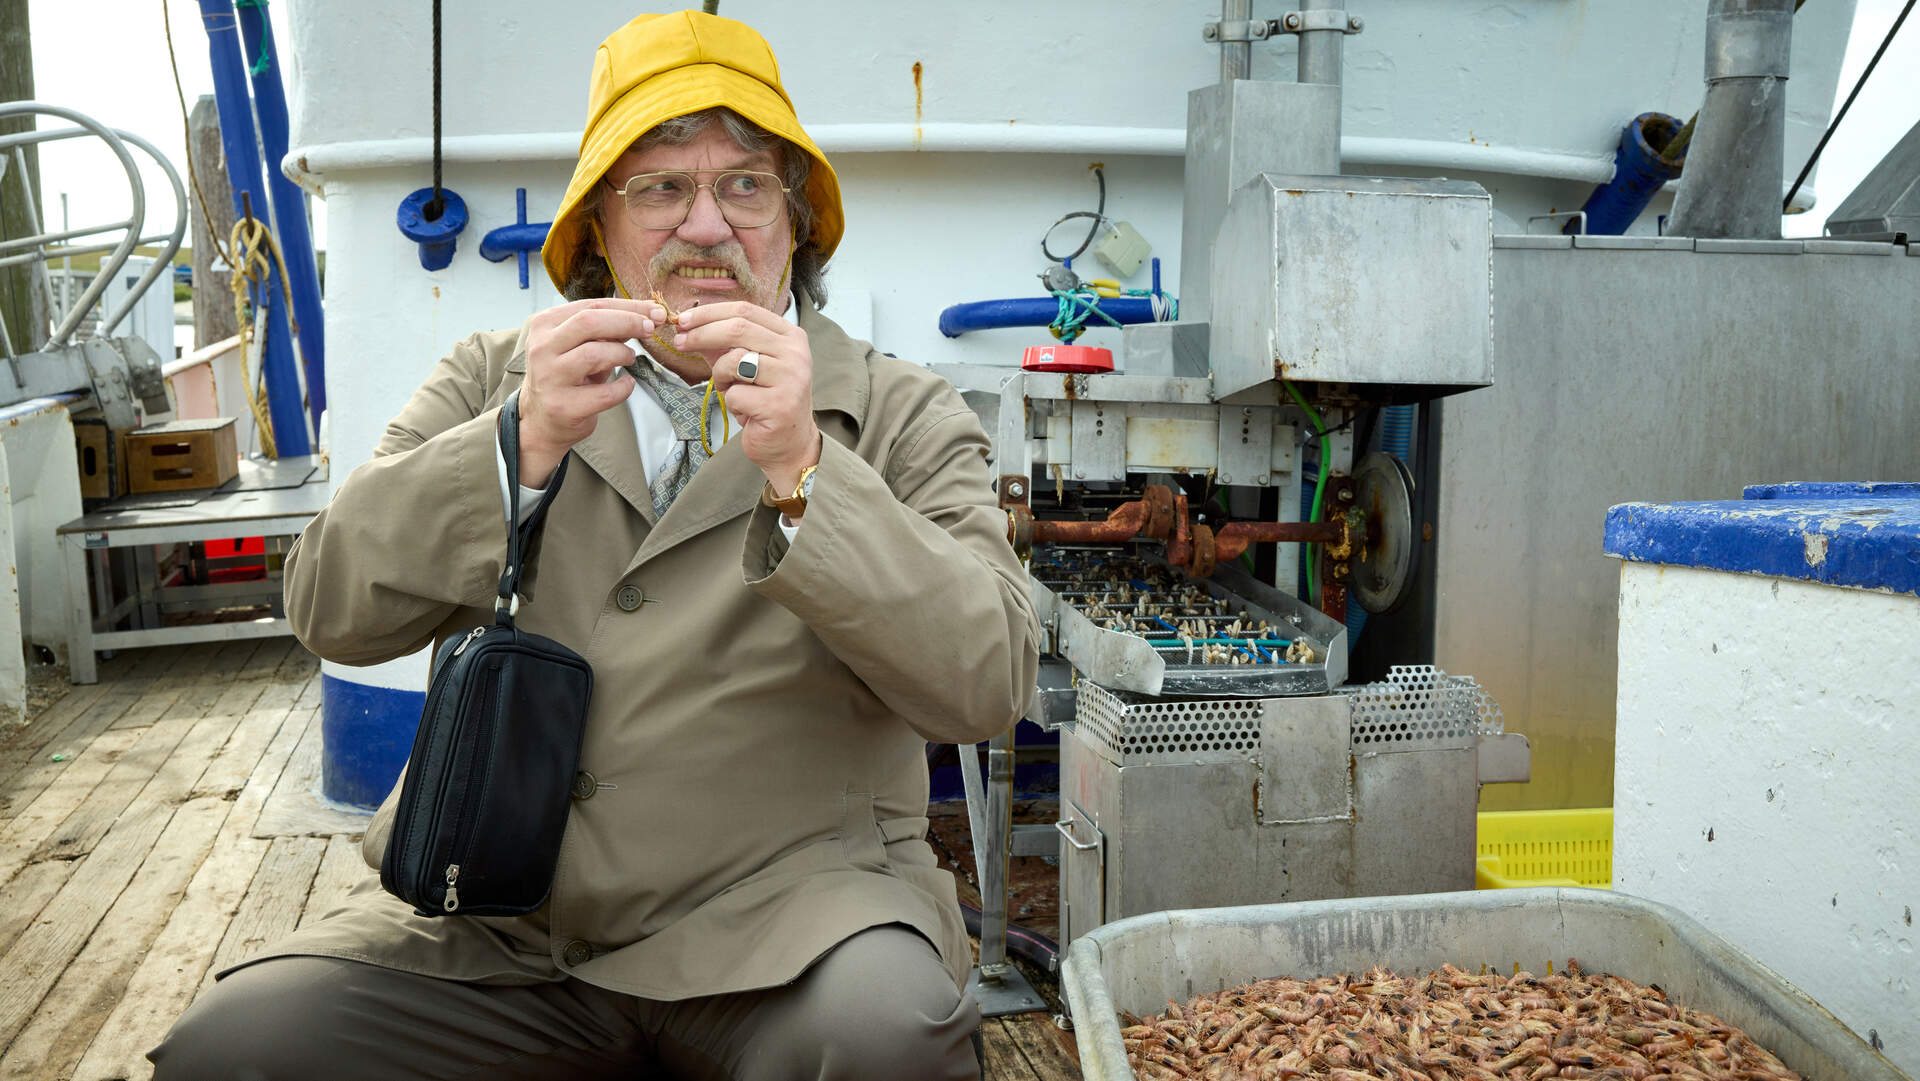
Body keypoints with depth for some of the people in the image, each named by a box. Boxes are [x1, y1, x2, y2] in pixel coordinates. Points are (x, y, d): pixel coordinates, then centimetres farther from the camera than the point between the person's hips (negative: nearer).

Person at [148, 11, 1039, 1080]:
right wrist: (521, 443, -15)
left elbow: (989, 681, -10)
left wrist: (802, 474, -22)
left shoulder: (904, 416, 4)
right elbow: (333, 611, 1)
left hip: (784, 910, -3)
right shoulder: (496, 378, 12)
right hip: (497, 923, 4)